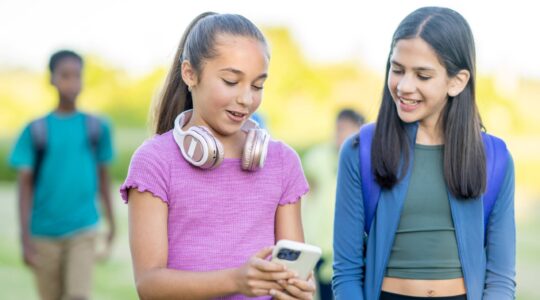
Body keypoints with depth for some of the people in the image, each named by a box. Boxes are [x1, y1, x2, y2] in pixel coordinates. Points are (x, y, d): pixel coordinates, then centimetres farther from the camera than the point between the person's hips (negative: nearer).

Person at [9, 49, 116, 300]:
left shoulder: (96, 128, 2)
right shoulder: (36, 131, -3)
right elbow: (25, 185, -3)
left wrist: (110, 221, 19)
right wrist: (26, 238, -9)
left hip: (82, 230, 0)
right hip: (44, 233, 0)